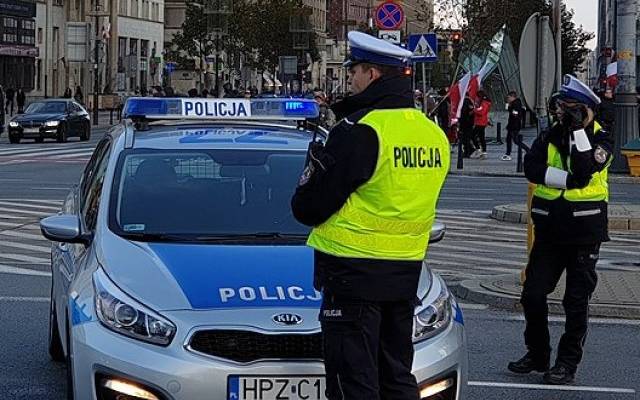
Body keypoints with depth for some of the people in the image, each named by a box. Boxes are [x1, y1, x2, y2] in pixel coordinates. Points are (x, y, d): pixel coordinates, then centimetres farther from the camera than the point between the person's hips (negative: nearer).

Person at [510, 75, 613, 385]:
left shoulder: (600, 139, -3)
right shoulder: (550, 136, 7)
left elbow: (585, 171, -22)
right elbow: (532, 168, -11)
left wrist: (578, 130, -21)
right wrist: (569, 179, -21)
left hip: (584, 233, -4)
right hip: (549, 229, 4)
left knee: (576, 301, 1)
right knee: (532, 294, 4)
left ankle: (568, 363, 10)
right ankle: (537, 355, 21)